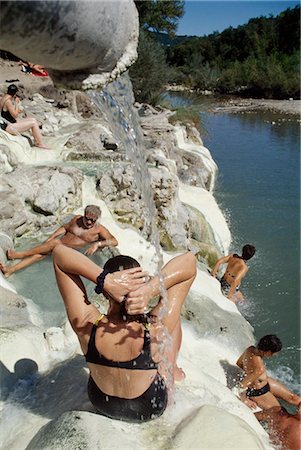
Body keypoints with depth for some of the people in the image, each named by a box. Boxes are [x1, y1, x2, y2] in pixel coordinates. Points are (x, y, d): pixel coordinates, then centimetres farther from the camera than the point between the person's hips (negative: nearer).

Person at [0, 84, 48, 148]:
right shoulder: (8, 101, -21)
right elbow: (15, 115, -18)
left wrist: (18, 109, 3)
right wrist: (16, 103, -10)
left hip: (11, 122, 10)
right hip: (9, 126, -10)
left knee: (33, 120, 9)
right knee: (33, 123, -10)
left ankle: (37, 142, 10)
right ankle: (40, 144, -2)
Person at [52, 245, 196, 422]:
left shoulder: (87, 325, -35)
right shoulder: (155, 329, -38)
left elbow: (58, 253, -28)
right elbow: (189, 261, -32)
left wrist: (104, 280, -43)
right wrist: (151, 289, -45)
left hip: (101, 405, 2)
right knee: (175, 319, 15)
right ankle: (173, 370, 45)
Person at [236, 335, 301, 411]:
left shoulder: (250, 349, -21)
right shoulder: (259, 369, -42)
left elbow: (238, 363, -1)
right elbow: (242, 386, -33)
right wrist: (245, 399, -15)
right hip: (257, 392, -8)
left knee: (292, 397, 18)